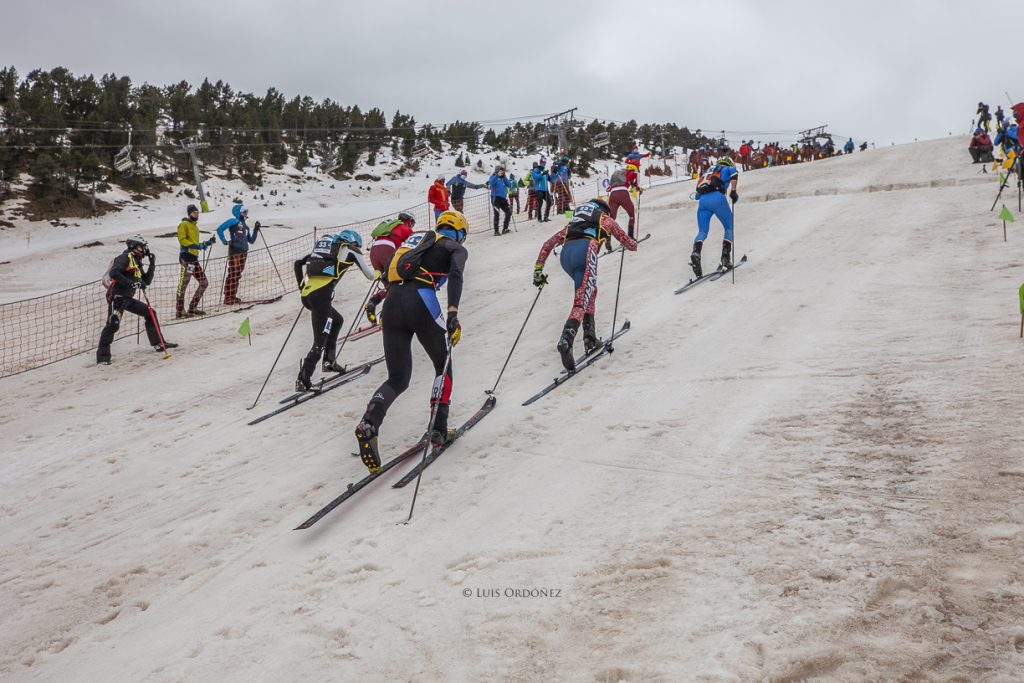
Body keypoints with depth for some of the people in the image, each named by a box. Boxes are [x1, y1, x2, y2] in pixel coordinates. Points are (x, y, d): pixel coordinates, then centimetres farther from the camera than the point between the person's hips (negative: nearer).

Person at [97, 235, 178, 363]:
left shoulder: (137, 262, 21)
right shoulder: (125, 257, -6)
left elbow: (146, 281, 20)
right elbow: (113, 273, -20)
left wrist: (152, 265, 13)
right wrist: (130, 283, -27)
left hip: (128, 298, 9)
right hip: (117, 296, -9)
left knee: (150, 313, 13)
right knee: (113, 324, -19)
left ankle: (158, 344, 20)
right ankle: (102, 355, -18)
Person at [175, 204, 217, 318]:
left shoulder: (195, 227, 24)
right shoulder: (184, 225, -1)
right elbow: (182, 240, -13)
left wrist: (208, 243, 16)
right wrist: (198, 246, -22)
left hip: (194, 258, 9)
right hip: (186, 257, -9)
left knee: (204, 283, 9)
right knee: (183, 284, -10)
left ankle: (192, 308, 15)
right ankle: (179, 311, -9)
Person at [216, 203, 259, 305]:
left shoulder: (245, 225, 20)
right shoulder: (234, 221, -3)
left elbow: (251, 241, 22)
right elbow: (220, 229, -9)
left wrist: (256, 229, 14)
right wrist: (224, 241, -16)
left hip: (244, 252, 8)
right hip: (234, 251, -8)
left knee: (238, 275, 10)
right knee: (233, 274, -9)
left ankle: (233, 296, 16)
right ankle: (228, 298, -7)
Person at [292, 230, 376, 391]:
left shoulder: (323, 246, 27)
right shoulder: (351, 250, 12)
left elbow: (298, 263, 24)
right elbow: (370, 276, 19)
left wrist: (301, 286, 27)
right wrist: (378, 273, 41)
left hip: (306, 294, 7)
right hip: (321, 295, -7)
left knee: (337, 320, 28)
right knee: (320, 342, -4)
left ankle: (329, 361, 26)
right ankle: (303, 380, -14)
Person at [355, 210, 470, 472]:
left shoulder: (419, 240, 31)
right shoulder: (456, 248, 13)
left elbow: (391, 272, 29)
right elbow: (456, 275, -8)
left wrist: (375, 300, 37)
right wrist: (453, 313, -19)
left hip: (392, 302, 5)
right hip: (421, 303, -5)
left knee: (398, 379, 7)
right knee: (443, 366, 20)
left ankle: (369, 423, -21)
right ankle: (438, 430, 15)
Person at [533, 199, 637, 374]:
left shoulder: (574, 222, 39)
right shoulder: (606, 219, 30)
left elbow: (549, 243, 31)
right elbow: (629, 244, 36)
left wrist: (538, 269, 29)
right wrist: (633, 243, 60)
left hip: (565, 255, 5)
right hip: (585, 251, -5)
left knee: (590, 292, 25)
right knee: (582, 302, -16)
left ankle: (590, 340, 17)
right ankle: (566, 341, -41)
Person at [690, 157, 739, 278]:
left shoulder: (708, 172, 37)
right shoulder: (726, 169, 21)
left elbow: (698, 195, 31)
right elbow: (733, 171, -5)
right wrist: (733, 191, -1)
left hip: (702, 200, 4)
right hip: (717, 197, -4)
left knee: (702, 232, 4)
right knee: (729, 228, 12)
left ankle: (696, 253, -26)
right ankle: (726, 258, -3)